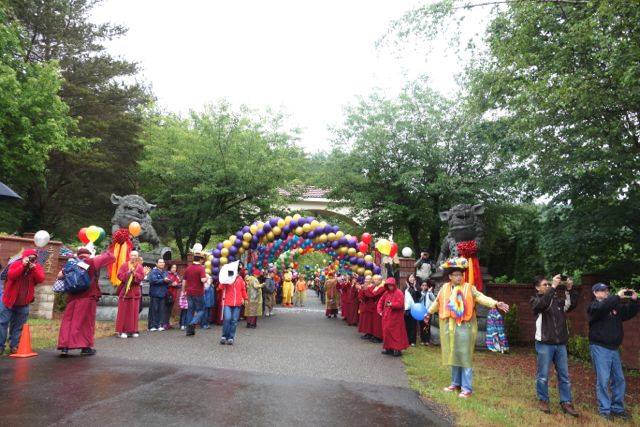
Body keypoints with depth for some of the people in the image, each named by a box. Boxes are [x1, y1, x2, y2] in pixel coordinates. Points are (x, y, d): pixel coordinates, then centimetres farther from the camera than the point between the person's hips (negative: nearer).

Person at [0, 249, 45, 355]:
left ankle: (14, 346, 15)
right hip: (9, 300, -2)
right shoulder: (16, 264, -8)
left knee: (18, 326, 8)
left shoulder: (37, 267, -2)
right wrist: (23, 265, -29)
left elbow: (41, 279, -18)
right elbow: (11, 275, -26)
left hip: (24, 303, 2)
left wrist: (34, 268, -27)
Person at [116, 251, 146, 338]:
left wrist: (134, 273, -17)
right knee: (123, 311, -2)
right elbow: (119, 276, -5)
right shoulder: (124, 265, 4)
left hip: (135, 291, 2)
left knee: (134, 311, 4)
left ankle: (132, 330, 10)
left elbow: (141, 277, -4)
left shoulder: (140, 267, 8)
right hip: (125, 291, -2)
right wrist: (128, 273, -17)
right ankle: (122, 330, 1)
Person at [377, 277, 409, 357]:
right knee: (387, 332, 9)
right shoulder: (386, 293, 11)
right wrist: (380, 310, 1)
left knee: (396, 333, -4)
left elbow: (400, 304, -20)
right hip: (386, 317, 7)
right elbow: (380, 302, 13)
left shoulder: (399, 293, -9)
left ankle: (397, 349, 0)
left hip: (396, 317, -7)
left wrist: (391, 304, -31)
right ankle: (388, 348, 18)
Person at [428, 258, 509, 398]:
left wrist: (496, 303, -33)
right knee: (453, 356, 13)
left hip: (464, 328, -4)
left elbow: (481, 297, -17)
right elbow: (437, 302, 20)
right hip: (449, 328, 4)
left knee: (464, 358, -1)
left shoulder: (469, 288, -6)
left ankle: (467, 388, 8)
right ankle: (456, 383, 27)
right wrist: (429, 312, 33)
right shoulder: (444, 288, 5)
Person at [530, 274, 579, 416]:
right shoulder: (535, 300, -3)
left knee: (564, 375, 10)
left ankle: (566, 402, 20)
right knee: (543, 375, 4)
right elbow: (543, 303, -24)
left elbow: (572, 304, 3)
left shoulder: (557, 300, 10)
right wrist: (553, 287, -27)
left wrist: (570, 289, -10)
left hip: (560, 343, 4)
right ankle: (543, 400, 19)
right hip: (544, 344, -4)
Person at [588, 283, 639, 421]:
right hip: (600, 348, -6)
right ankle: (604, 409, 5)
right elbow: (602, 307, -27)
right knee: (603, 380, -4)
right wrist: (617, 297, -26)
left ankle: (617, 408, 23)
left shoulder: (615, 306, 13)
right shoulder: (593, 306, -5)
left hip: (614, 348, 6)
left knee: (619, 379, 11)